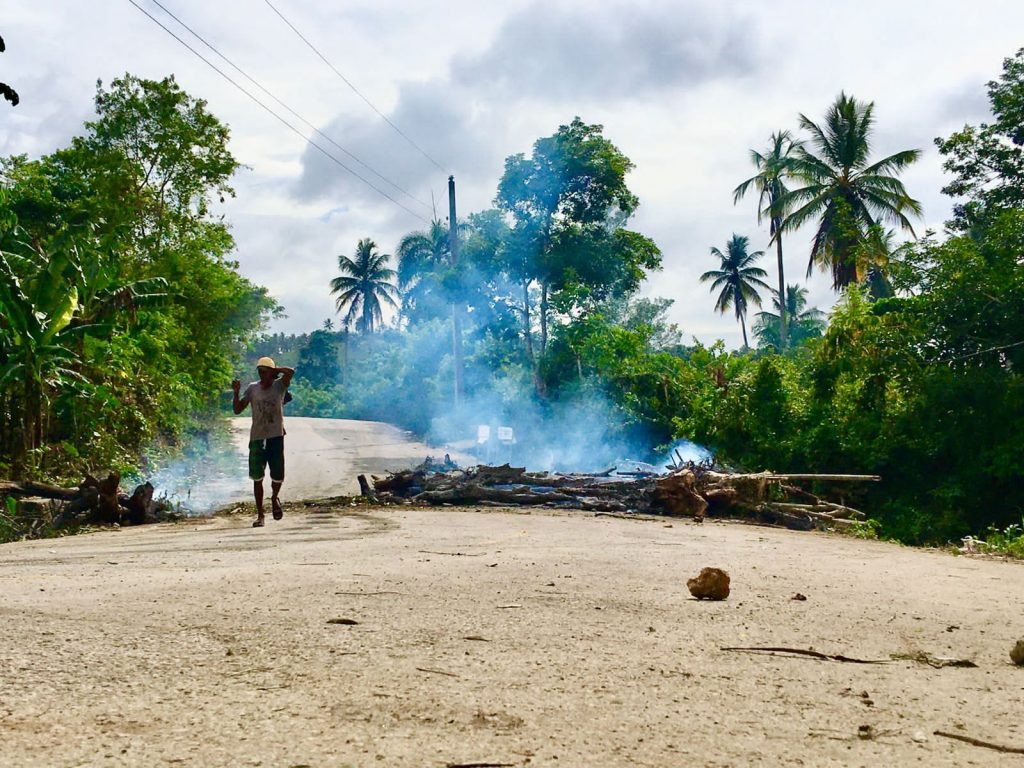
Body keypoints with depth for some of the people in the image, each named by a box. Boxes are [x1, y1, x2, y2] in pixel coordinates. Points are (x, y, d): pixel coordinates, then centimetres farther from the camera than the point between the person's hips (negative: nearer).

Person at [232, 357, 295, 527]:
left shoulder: (279, 386, 0)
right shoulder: (252, 389, 5)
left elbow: (291, 371, -19)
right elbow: (237, 410, 4)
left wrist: (275, 370, -6)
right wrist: (236, 393, -9)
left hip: (276, 437, -1)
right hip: (257, 438, 1)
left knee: (278, 476, 1)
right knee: (257, 478, 0)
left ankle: (275, 497, 34)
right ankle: (260, 515, 7)